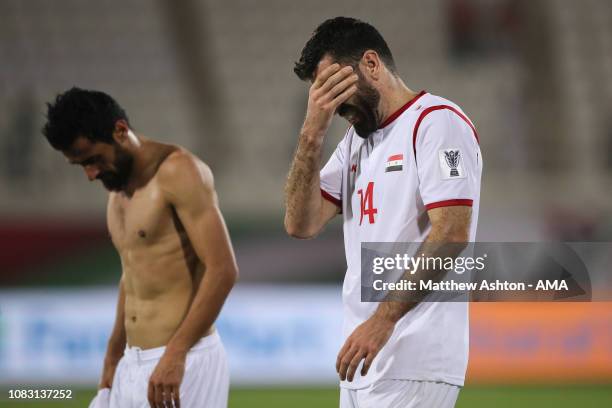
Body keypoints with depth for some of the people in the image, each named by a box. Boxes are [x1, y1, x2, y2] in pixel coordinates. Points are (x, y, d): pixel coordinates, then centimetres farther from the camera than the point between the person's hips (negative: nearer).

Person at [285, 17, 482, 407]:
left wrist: (383, 320, -22)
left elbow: (451, 236, -17)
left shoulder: (437, 121, -6)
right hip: (363, 355, 8)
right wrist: (313, 133, 0)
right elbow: (302, 224, 11)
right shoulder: (357, 138, 21)